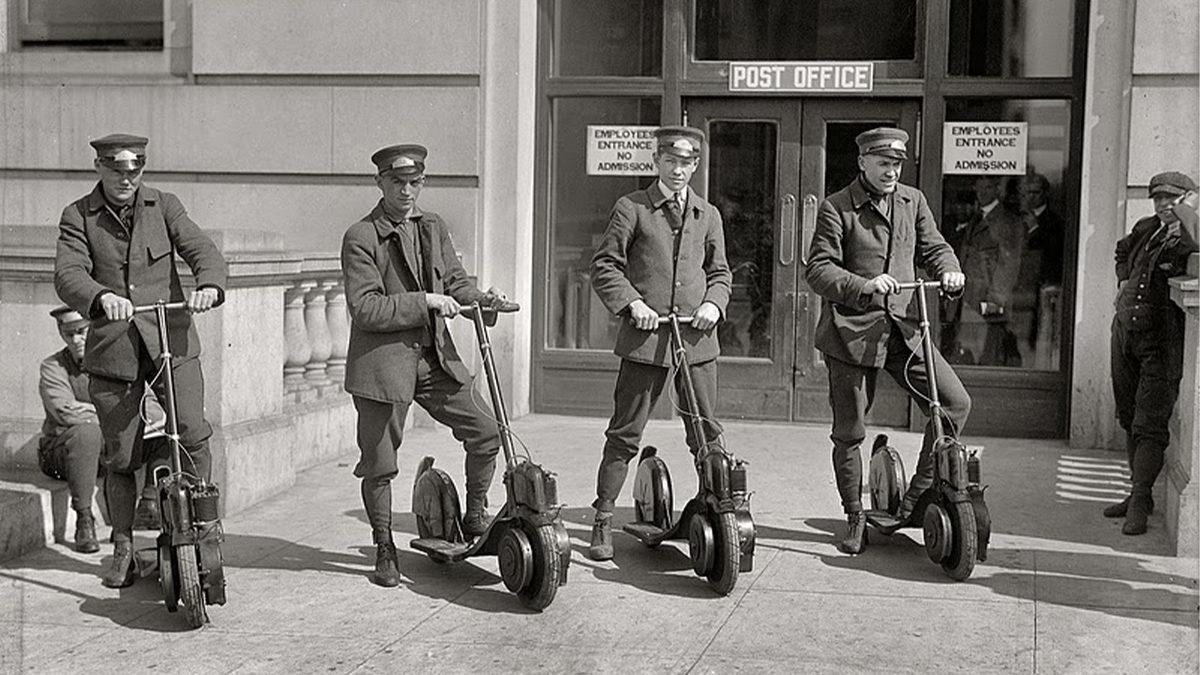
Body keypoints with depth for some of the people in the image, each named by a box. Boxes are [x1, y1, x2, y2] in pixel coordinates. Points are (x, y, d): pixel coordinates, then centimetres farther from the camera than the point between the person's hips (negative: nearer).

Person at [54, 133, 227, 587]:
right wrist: (101, 297, -35)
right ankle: (123, 549, 22)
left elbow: (201, 250, -5)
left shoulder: (164, 206, 7)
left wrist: (209, 285, -29)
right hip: (113, 349, 0)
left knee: (193, 433, -15)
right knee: (120, 457, 6)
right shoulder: (78, 217, 3)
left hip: (171, 339, 0)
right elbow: (68, 273, -12)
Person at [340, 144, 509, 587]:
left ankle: (475, 520, 23)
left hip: (434, 357, 6)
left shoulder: (433, 227, 11)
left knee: (486, 433, 3)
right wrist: (424, 301, -22)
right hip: (382, 362, -5)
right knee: (379, 464, 2)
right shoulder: (360, 238, -10)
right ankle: (385, 550, 21)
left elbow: (455, 281, 14)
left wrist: (481, 298, -7)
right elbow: (365, 308, -17)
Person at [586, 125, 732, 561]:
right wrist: (632, 302, -12)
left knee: (707, 432, 6)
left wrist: (713, 304, 0)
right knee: (624, 434, 0)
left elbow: (720, 273, 20)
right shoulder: (632, 208, 3)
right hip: (645, 336, -3)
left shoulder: (708, 215, 15)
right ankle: (603, 521, 8)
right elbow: (604, 266, 2)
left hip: (697, 338, 3)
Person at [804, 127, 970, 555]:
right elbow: (818, 270, -10)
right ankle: (855, 520, 21)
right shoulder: (836, 208, -4)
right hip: (852, 329, -4)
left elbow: (933, 246, 15)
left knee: (955, 402, -9)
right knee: (849, 431, 3)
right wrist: (865, 286, -26)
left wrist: (949, 270, -9)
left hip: (904, 327, 4)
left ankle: (918, 495, 8)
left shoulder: (912, 201, 12)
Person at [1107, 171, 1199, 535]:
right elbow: (1123, 251, 33)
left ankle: (1139, 502, -5)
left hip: (1161, 342, -7)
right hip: (1126, 330, 8)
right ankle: (1138, 492, 25)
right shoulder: (1146, 229, 11)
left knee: (1150, 424, -9)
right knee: (1130, 419, 14)